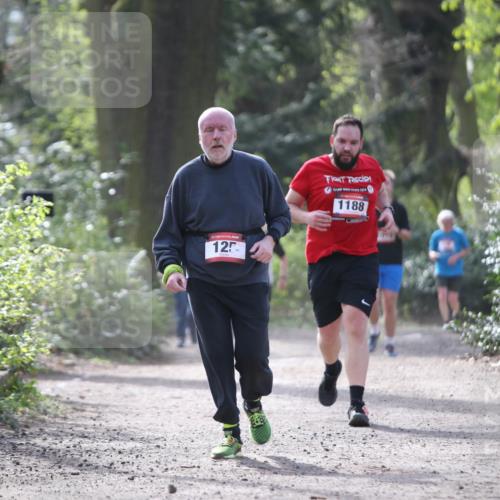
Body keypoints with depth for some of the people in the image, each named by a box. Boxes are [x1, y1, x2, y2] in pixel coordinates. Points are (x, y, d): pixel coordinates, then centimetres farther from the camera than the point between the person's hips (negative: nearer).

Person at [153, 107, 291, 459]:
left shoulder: (257, 169, 3)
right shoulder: (186, 177, 5)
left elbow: (281, 214, 14)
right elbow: (169, 233, 9)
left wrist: (271, 239, -7)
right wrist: (171, 268, -8)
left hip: (250, 281, -1)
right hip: (203, 284, 1)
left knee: (253, 354, -5)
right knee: (217, 356, -3)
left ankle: (254, 403, 29)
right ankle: (231, 433, 6)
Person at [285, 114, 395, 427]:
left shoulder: (372, 167, 7)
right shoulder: (312, 170, -1)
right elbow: (287, 206, 7)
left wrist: (386, 209, 7)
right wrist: (307, 217, -14)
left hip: (362, 258, 0)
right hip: (323, 260, 0)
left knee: (356, 326, -16)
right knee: (328, 331, 10)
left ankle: (357, 404, -18)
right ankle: (332, 370, 48)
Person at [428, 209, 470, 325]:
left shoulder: (459, 234, -4)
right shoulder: (436, 235, 2)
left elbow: (467, 249, 3)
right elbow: (431, 251, 8)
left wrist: (457, 256, -15)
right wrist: (433, 255, -16)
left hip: (456, 271, -1)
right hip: (441, 271, 1)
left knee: (452, 298, -2)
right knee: (442, 296, -13)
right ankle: (446, 322, -5)